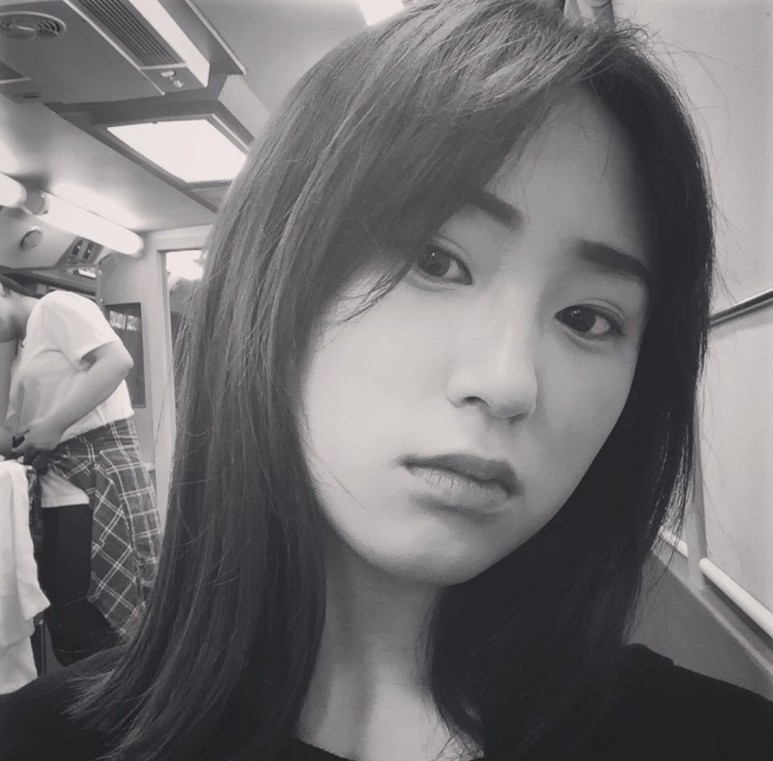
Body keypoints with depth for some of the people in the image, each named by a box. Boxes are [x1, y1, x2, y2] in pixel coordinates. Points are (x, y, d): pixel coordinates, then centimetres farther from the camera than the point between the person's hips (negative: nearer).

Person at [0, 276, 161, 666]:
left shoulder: (56, 306, -2)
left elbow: (118, 360, -18)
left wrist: (54, 424, -18)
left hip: (101, 475, -9)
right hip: (58, 489, 9)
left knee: (94, 627, -7)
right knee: (67, 624, 10)